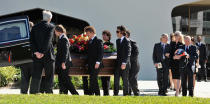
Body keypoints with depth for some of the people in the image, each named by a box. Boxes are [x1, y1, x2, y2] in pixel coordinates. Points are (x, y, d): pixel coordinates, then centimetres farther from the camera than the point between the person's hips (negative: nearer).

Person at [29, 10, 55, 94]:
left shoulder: (35, 27, 9)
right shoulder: (50, 27, -4)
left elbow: (32, 40, -1)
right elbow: (48, 41, -15)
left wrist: (36, 52, -8)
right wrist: (43, 53, -15)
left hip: (37, 55, 4)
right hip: (48, 55, -4)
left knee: (36, 76, 5)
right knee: (49, 76, 4)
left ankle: (33, 93, 1)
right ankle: (49, 93, -1)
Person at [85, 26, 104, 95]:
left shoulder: (98, 41, -7)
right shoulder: (90, 41, 18)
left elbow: (101, 52, -14)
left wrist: (97, 62, -20)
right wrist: (87, 63, 14)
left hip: (95, 64, -9)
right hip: (90, 64, 9)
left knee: (93, 79, -14)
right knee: (94, 80, 10)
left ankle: (91, 93, -15)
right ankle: (97, 94, 15)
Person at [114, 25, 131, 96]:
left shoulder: (127, 41, -9)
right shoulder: (117, 41, 14)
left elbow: (128, 53, -15)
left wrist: (124, 63, -21)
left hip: (125, 64, -7)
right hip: (118, 63, 7)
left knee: (125, 80, 0)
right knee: (116, 79, 1)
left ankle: (125, 94, 6)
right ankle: (115, 94, 5)